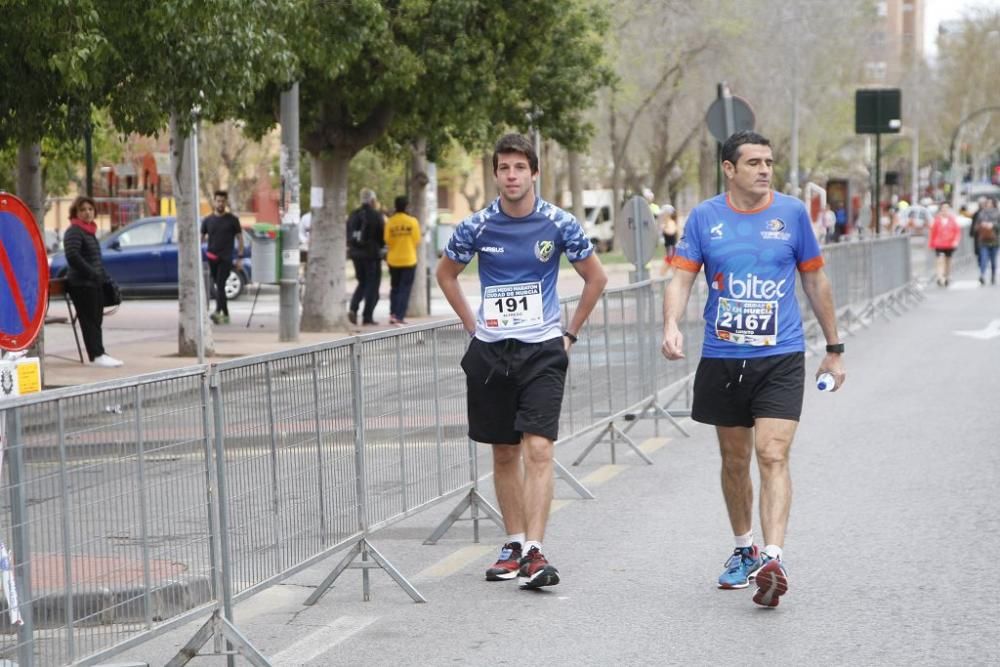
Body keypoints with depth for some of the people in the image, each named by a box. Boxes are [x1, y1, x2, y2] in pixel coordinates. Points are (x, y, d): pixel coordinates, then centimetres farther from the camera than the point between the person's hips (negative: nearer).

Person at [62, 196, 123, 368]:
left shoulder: (89, 231, 19)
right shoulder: (73, 232, -10)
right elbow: (73, 256, -21)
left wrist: (104, 276, 16)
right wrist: (93, 274, -21)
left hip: (95, 283, 9)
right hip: (82, 284, -9)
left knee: (96, 319, 9)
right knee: (89, 319, -8)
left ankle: (99, 353, 13)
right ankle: (96, 354, -10)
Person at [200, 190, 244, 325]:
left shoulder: (232, 220, 2)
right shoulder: (208, 220, 11)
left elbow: (239, 238, 5)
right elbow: (201, 238, 15)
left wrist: (240, 257, -1)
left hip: (226, 258, -4)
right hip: (212, 258, 4)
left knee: (220, 285, -18)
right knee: (219, 287, 9)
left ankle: (217, 312, -29)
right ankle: (225, 314, 17)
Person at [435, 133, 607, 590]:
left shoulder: (559, 224, -5)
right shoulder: (477, 227, -2)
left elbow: (596, 278, 9)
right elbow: (445, 274, 16)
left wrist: (570, 333, 7)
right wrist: (472, 325, 9)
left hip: (542, 350, -2)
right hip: (490, 351, 2)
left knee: (538, 450, -13)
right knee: (504, 453, 9)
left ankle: (534, 552, -16)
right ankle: (513, 544, 20)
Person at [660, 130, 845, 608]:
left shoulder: (792, 213, 1)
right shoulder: (704, 218, 1)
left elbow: (816, 281, 10)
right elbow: (681, 278, -1)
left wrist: (834, 348, 12)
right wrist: (671, 326, -22)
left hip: (781, 358, -2)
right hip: (721, 358, 2)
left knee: (773, 455, -15)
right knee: (734, 461, 13)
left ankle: (772, 559, -21)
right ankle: (743, 550, 30)